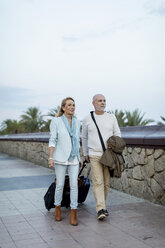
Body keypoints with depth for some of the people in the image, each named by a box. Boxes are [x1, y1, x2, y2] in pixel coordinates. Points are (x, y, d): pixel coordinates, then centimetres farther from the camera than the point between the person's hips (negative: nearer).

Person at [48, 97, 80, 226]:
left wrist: (78, 157, 15)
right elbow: (52, 140, -5)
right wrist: (51, 157, -12)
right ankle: (57, 208, 27)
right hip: (60, 158, -3)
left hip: (74, 158, 3)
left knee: (74, 185, -3)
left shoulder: (77, 122, 9)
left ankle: (73, 214, 4)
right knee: (60, 185, 4)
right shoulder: (56, 121, -3)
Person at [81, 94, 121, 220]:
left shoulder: (111, 117, 6)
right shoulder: (87, 119, 4)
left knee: (107, 182, 7)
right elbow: (84, 137, 16)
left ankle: (102, 204, 23)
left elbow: (117, 134, 12)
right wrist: (85, 154, 19)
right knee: (98, 182, -9)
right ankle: (101, 209, -9)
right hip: (94, 155, -2)